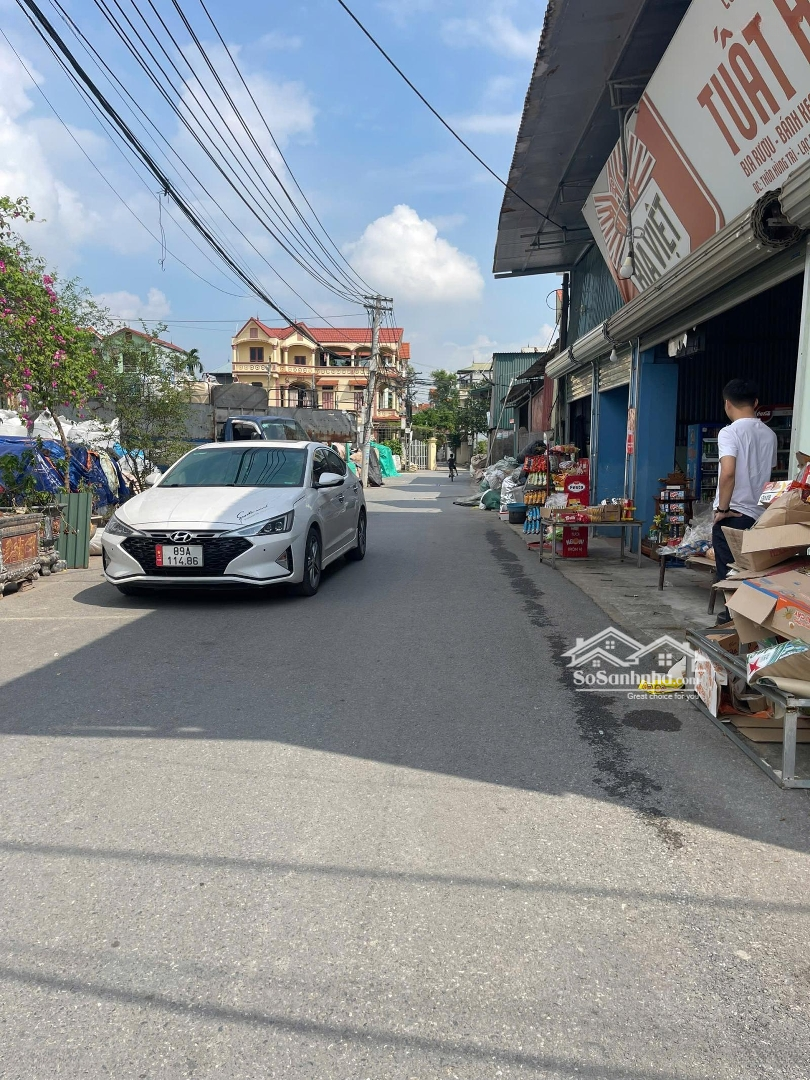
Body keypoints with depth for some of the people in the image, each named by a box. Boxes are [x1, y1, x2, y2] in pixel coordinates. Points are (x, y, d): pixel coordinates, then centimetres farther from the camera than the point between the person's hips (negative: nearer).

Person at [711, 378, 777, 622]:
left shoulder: (729, 432, -13)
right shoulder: (769, 434, 8)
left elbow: (728, 472, -25)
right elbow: (768, 473, 17)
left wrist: (722, 508, -16)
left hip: (733, 514, -6)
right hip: (759, 513, 6)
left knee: (729, 570, 3)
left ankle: (733, 614, 8)